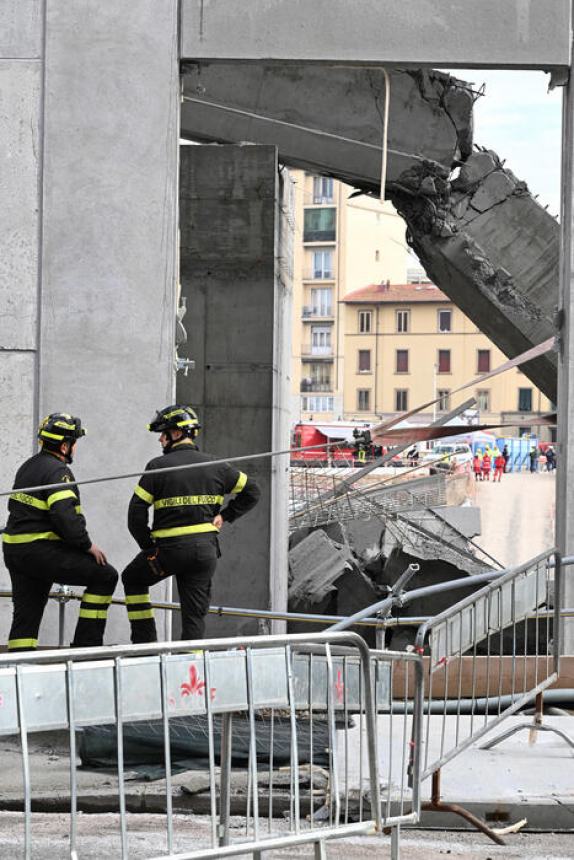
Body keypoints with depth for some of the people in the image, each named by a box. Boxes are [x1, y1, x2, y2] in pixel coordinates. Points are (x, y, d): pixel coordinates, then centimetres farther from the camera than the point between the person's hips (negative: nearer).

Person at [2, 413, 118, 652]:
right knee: (105, 576, -4)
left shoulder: (28, 466, 16)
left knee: (26, 613, 12)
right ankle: (86, 643, -4)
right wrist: (88, 545, -12)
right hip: (41, 551, -10)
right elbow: (65, 516, -24)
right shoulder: (56, 471, -14)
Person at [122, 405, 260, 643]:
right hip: (206, 549, 3)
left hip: (169, 549, -3)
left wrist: (149, 548, 3)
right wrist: (224, 516, 14)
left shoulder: (157, 466, -6)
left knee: (132, 579, 22)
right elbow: (251, 491, 16)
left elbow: (136, 514, -7)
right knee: (195, 614, 8)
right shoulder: (215, 466, 6)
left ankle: (145, 641, 15)